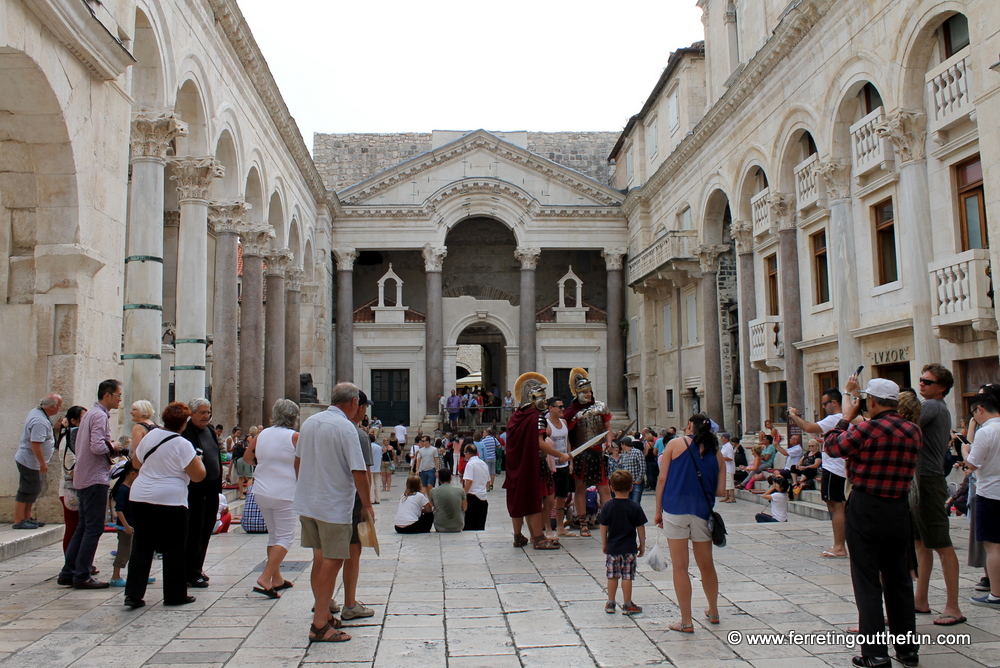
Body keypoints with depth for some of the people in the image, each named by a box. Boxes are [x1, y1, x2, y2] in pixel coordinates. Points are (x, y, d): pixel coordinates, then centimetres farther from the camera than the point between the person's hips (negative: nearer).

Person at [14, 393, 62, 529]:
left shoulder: (36, 412, 7)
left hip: (27, 460, 10)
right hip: (30, 461, -10)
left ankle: (26, 519, 24)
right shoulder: (40, 421, -26)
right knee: (26, 492, -3)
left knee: (33, 491, 16)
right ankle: (19, 521, 3)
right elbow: (35, 443, -30)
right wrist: (43, 463, -25)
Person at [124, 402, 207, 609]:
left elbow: (136, 463, 19)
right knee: (173, 550, 6)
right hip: (170, 500, -5)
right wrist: (199, 460, 9)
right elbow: (198, 475, -10)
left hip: (140, 497, 6)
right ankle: (175, 595, 14)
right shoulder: (182, 444, -12)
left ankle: (133, 593, 5)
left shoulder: (150, 435, 6)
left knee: (141, 547, 10)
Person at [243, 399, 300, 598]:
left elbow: (247, 457, 16)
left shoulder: (262, 434, 5)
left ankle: (277, 579, 23)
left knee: (274, 536, 18)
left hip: (261, 492, 6)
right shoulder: (294, 436, -11)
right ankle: (265, 579, -11)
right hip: (284, 494, -6)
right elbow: (300, 469, -11)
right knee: (285, 538, 0)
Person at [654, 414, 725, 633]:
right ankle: (713, 612, 34)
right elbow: (721, 491, 6)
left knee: (680, 567, 2)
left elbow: (662, 479, -2)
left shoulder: (676, 444, 2)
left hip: (675, 509, -3)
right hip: (702, 511, 3)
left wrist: (658, 510, 5)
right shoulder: (716, 454, 9)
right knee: (706, 565, 18)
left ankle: (686, 621, 6)